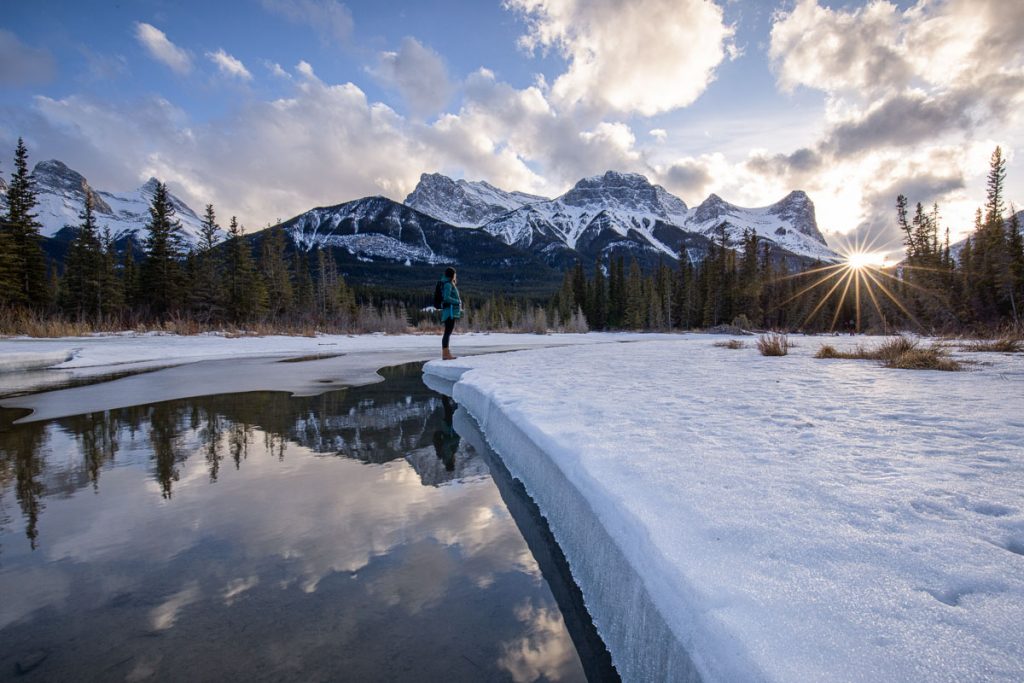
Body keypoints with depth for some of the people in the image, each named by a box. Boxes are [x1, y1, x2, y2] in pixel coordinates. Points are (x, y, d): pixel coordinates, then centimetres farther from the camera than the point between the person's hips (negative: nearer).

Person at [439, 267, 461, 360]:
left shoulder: (449, 284, 19)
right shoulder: (448, 284, -11)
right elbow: (446, 298, -20)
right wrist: (458, 301, -10)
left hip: (451, 312, 10)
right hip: (450, 311, -10)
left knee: (448, 332, 9)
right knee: (447, 332, -11)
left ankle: (446, 353, 10)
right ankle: (445, 354, -13)